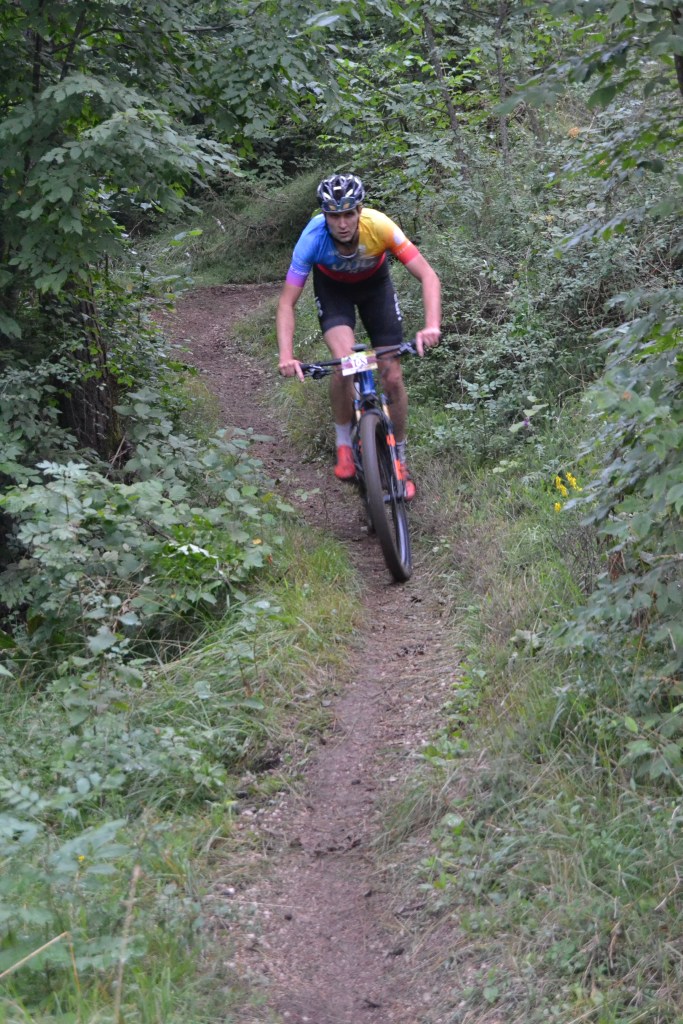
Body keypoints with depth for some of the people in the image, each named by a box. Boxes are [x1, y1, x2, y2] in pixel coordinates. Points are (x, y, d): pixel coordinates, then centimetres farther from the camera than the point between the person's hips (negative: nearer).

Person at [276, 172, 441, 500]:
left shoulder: (379, 226, -36)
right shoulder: (313, 237, -35)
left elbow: (429, 277, -34)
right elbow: (286, 303, -30)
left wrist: (432, 325, -51)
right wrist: (286, 356, -45)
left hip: (374, 283, 1)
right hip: (332, 287, -1)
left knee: (392, 376, -6)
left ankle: (399, 459, 14)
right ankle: (344, 444, -3)